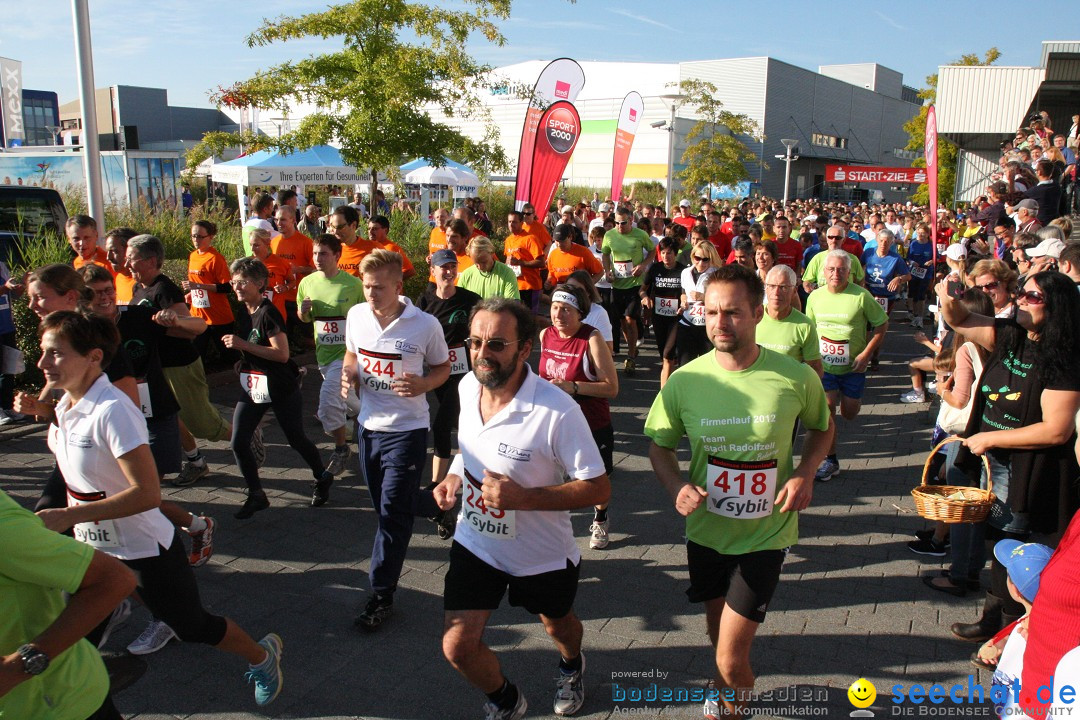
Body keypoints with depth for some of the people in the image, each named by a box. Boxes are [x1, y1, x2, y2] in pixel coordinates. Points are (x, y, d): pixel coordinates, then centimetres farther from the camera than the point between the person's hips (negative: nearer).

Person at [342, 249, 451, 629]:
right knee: (384, 504, 19)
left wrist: (423, 384, -22)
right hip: (369, 424, 6)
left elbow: (442, 367, 0)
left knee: (392, 513, -4)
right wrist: (349, 374, -7)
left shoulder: (426, 325, -15)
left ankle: (382, 595, 9)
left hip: (407, 429, -5)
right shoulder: (356, 316, -3)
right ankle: (438, 504, 49)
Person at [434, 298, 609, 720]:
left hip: (542, 554, -3)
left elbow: (598, 489, -25)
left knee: (557, 624, 24)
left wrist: (521, 498, -35)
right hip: (475, 543, 4)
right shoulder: (467, 387, -10)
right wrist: (456, 476, -8)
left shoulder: (558, 412, -31)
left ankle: (571, 667, 63)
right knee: (457, 646, -1)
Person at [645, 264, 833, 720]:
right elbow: (660, 446, 1)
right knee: (718, 630, 26)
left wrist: (805, 473, -12)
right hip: (706, 530, 2)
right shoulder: (685, 381, -13)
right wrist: (677, 488, -19)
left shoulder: (797, 378, -15)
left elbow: (822, 427, 6)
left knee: (731, 660, -4)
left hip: (766, 533, -2)